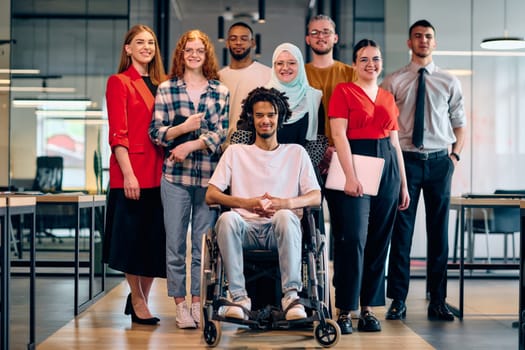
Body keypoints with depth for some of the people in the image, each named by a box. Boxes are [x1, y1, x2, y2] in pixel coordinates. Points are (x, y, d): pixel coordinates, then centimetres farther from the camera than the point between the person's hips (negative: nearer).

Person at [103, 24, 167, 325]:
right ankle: (137, 301, 13)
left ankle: (143, 298, 21)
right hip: (132, 173, -6)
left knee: (156, 238, 8)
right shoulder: (119, 82, -2)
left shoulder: (161, 84, 16)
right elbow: (117, 134, -9)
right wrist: (128, 174, -17)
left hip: (159, 172, 6)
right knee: (133, 237, 1)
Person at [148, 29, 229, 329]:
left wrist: (190, 145, -12)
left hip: (209, 175, 1)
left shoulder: (221, 92, 8)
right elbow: (156, 132, 3)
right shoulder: (166, 89, 7)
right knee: (176, 242, 2)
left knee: (204, 243, 5)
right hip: (175, 175, 0)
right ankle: (181, 305, 11)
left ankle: (198, 303, 14)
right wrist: (183, 128, -13)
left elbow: (221, 133, 0)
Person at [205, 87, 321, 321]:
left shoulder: (296, 153, 20)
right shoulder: (235, 152, 20)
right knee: (227, 218, -34)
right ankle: (240, 297, -30)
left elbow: (316, 197, 8)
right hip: (246, 228, 1)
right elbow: (211, 195, 8)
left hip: (280, 231, 0)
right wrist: (246, 203, -11)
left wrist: (286, 203, -14)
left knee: (285, 216, -36)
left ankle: (291, 295, -32)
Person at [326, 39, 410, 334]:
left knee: (379, 241, 6)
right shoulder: (344, 91, 1)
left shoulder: (388, 97, 16)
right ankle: (345, 310, -2)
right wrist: (350, 176, -18)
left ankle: (369, 308, 14)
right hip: (354, 165, -5)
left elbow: (395, 142, 18)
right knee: (353, 239, -10)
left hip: (387, 169, 5)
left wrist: (403, 184, 13)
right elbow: (339, 135, -8)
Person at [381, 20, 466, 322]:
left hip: (440, 161, 2)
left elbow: (460, 124, 12)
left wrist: (455, 156, 0)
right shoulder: (393, 81, 4)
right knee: (401, 231, -1)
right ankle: (398, 300, 6)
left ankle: (437, 302, 13)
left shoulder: (449, 82, 9)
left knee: (439, 231, 6)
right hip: (405, 160, -2)